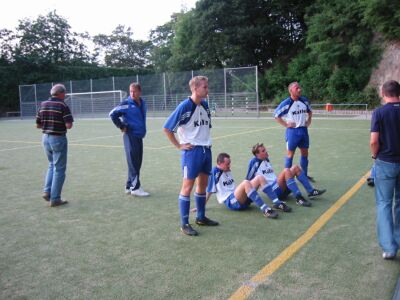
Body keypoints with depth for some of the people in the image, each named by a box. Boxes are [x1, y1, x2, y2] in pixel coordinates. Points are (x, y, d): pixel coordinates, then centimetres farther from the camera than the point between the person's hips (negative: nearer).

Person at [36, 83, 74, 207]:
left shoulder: (43, 105, 6)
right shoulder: (62, 106, -12)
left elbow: (38, 125, 10)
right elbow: (69, 125, -20)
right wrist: (63, 124, 1)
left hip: (46, 137, 6)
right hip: (58, 138, -6)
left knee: (52, 165, 25)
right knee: (59, 169, 3)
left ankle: (47, 191, 14)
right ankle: (55, 199, 6)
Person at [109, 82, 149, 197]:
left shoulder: (143, 103, 10)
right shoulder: (126, 104, -10)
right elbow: (113, 114, -12)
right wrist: (122, 127, -11)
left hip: (139, 136, 7)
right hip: (130, 136, -7)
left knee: (137, 162, 11)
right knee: (133, 162, -7)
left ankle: (129, 186, 21)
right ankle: (135, 187, -2)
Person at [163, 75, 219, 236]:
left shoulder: (205, 104, 7)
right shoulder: (184, 106, -14)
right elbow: (167, 128, -12)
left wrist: (206, 141, 13)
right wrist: (179, 145, -10)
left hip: (206, 149, 7)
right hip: (192, 151, -7)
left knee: (203, 184, 15)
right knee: (188, 186, -2)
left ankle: (201, 217, 29)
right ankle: (184, 224, 6)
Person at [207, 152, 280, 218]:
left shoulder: (227, 170, 19)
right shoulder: (215, 172, -6)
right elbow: (209, 190, -6)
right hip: (230, 202, -9)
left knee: (260, 178, -5)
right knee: (246, 183, -36)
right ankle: (265, 210, -45)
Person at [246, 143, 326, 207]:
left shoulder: (266, 159, 19)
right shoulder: (254, 162, -8)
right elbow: (248, 179, -5)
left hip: (281, 187, 9)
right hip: (273, 190, -9)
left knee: (295, 168, -1)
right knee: (286, 171, -30)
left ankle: (311, 191, -3)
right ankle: (299, 198, -32)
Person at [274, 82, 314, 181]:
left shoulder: (304, 100, 4)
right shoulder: (286, 103, -13)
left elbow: (310, 111, 22)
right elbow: (276, 115, -8)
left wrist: (309, 120, 8)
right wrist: (286, 124, -11)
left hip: (304, 130, 5)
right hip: (293, 131, -5)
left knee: (305, 153, 12)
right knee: (290, 154, 2)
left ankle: (305, 175, 26)